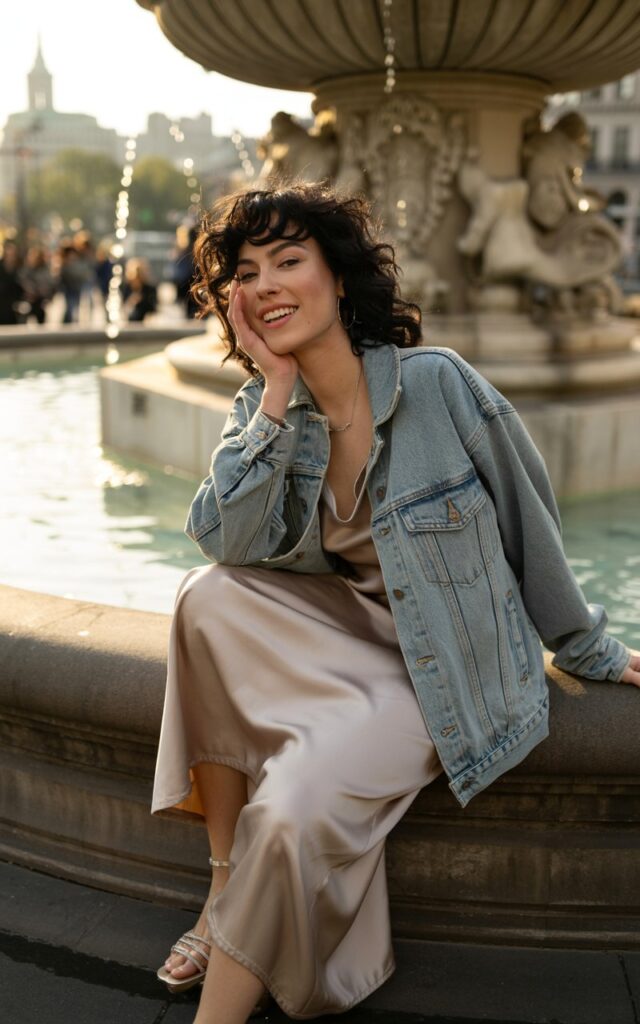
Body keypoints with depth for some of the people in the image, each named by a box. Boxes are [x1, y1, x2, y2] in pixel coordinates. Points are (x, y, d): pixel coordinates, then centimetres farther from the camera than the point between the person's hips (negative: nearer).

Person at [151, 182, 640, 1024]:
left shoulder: (435, 382, -17)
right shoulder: (264, 409, -1)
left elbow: (530, 523, -7)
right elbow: (227, 541, -17)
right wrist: (278, 392, -19)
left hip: (449, 663, -5)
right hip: (352, 630, 5)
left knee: (295, 804, -26)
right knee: (209, 598, -20)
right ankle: (227, 891, -9)